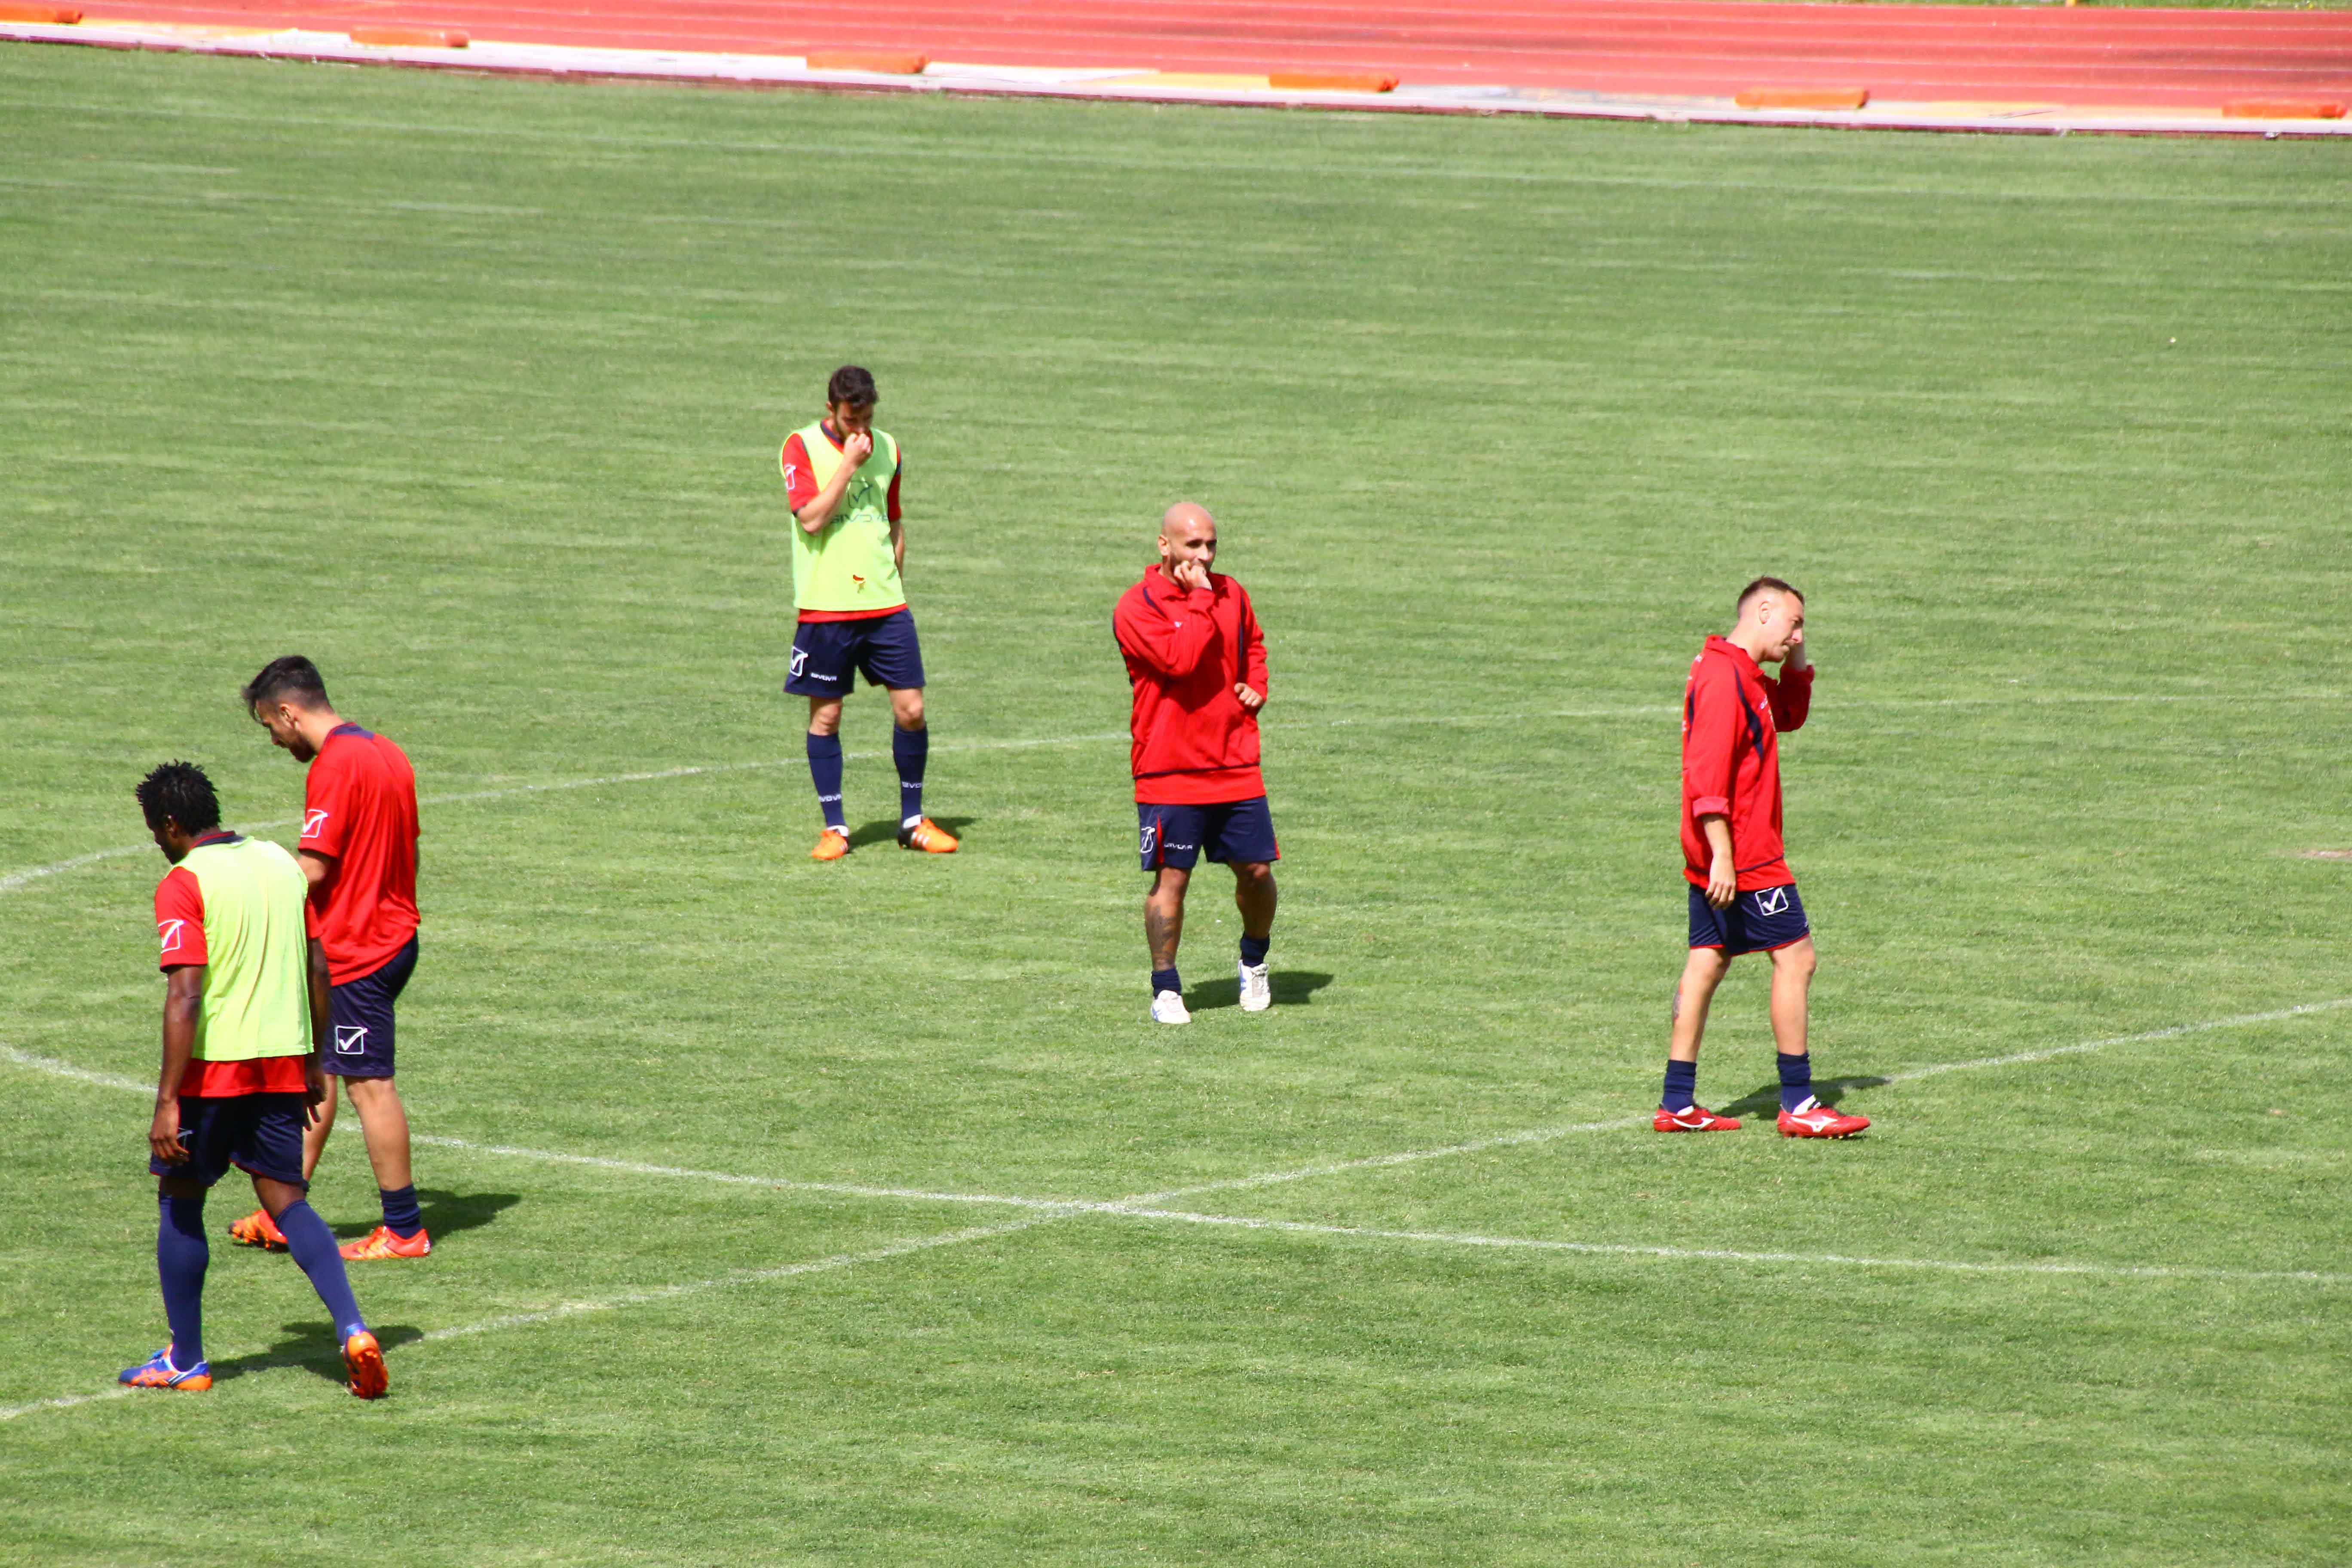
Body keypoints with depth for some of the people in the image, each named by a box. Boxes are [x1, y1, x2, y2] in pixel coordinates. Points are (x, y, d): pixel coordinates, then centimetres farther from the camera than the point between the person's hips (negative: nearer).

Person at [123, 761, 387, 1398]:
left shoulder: (183, 884, -11)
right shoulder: (281, 863, 10)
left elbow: (185, 995, -19)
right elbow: (318, 970, 13)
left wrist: (167, 1101, -19)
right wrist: (314, 1065, 22)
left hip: (214, 1064, -6)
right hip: (284, 1061, 6)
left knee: (180, 1202, 11)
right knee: (287, 1202, 8)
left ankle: (185, 1359, 16)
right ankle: (352, 1328, -12)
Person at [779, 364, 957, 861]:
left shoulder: (886, 448, 11)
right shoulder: (802, 447, -4)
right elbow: (811, 518, -17)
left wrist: (892, 573, 14)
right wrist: (849, 464, -16)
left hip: (885, 605, 4)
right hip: (825, 608, -4)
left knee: (910, 709, -1)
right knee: (826, 716, 1)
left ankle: (913, 821, 13)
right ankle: (834, 826, 12)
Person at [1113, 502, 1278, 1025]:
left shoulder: (1231, 595, 10)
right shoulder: (1136, 608, -9)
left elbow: (1254, 644, 30)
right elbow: (1180, 659, -24)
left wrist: (1256, 688, 11)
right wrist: (1200, 600, -16)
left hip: (1236, 765, 5)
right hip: (1169, 771, -5)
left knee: (1256, 871, 6)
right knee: (1171, 878, -4)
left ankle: (1254, 961, 32)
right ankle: (1166, 990, 5)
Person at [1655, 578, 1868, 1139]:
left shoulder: (1745, 678, 16)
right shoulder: (1723, 678, -17)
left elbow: (1790, 716, 33)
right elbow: (1708, 771, -23)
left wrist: (1798, 665, 15)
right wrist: (1722, 855, -27)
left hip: (1718, 858, 10)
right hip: (1743, 855, -10)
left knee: (1707, 963, 9)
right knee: (1795, 957, -6)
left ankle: (1678, 1104, 10)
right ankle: (1797, 1106, -4)